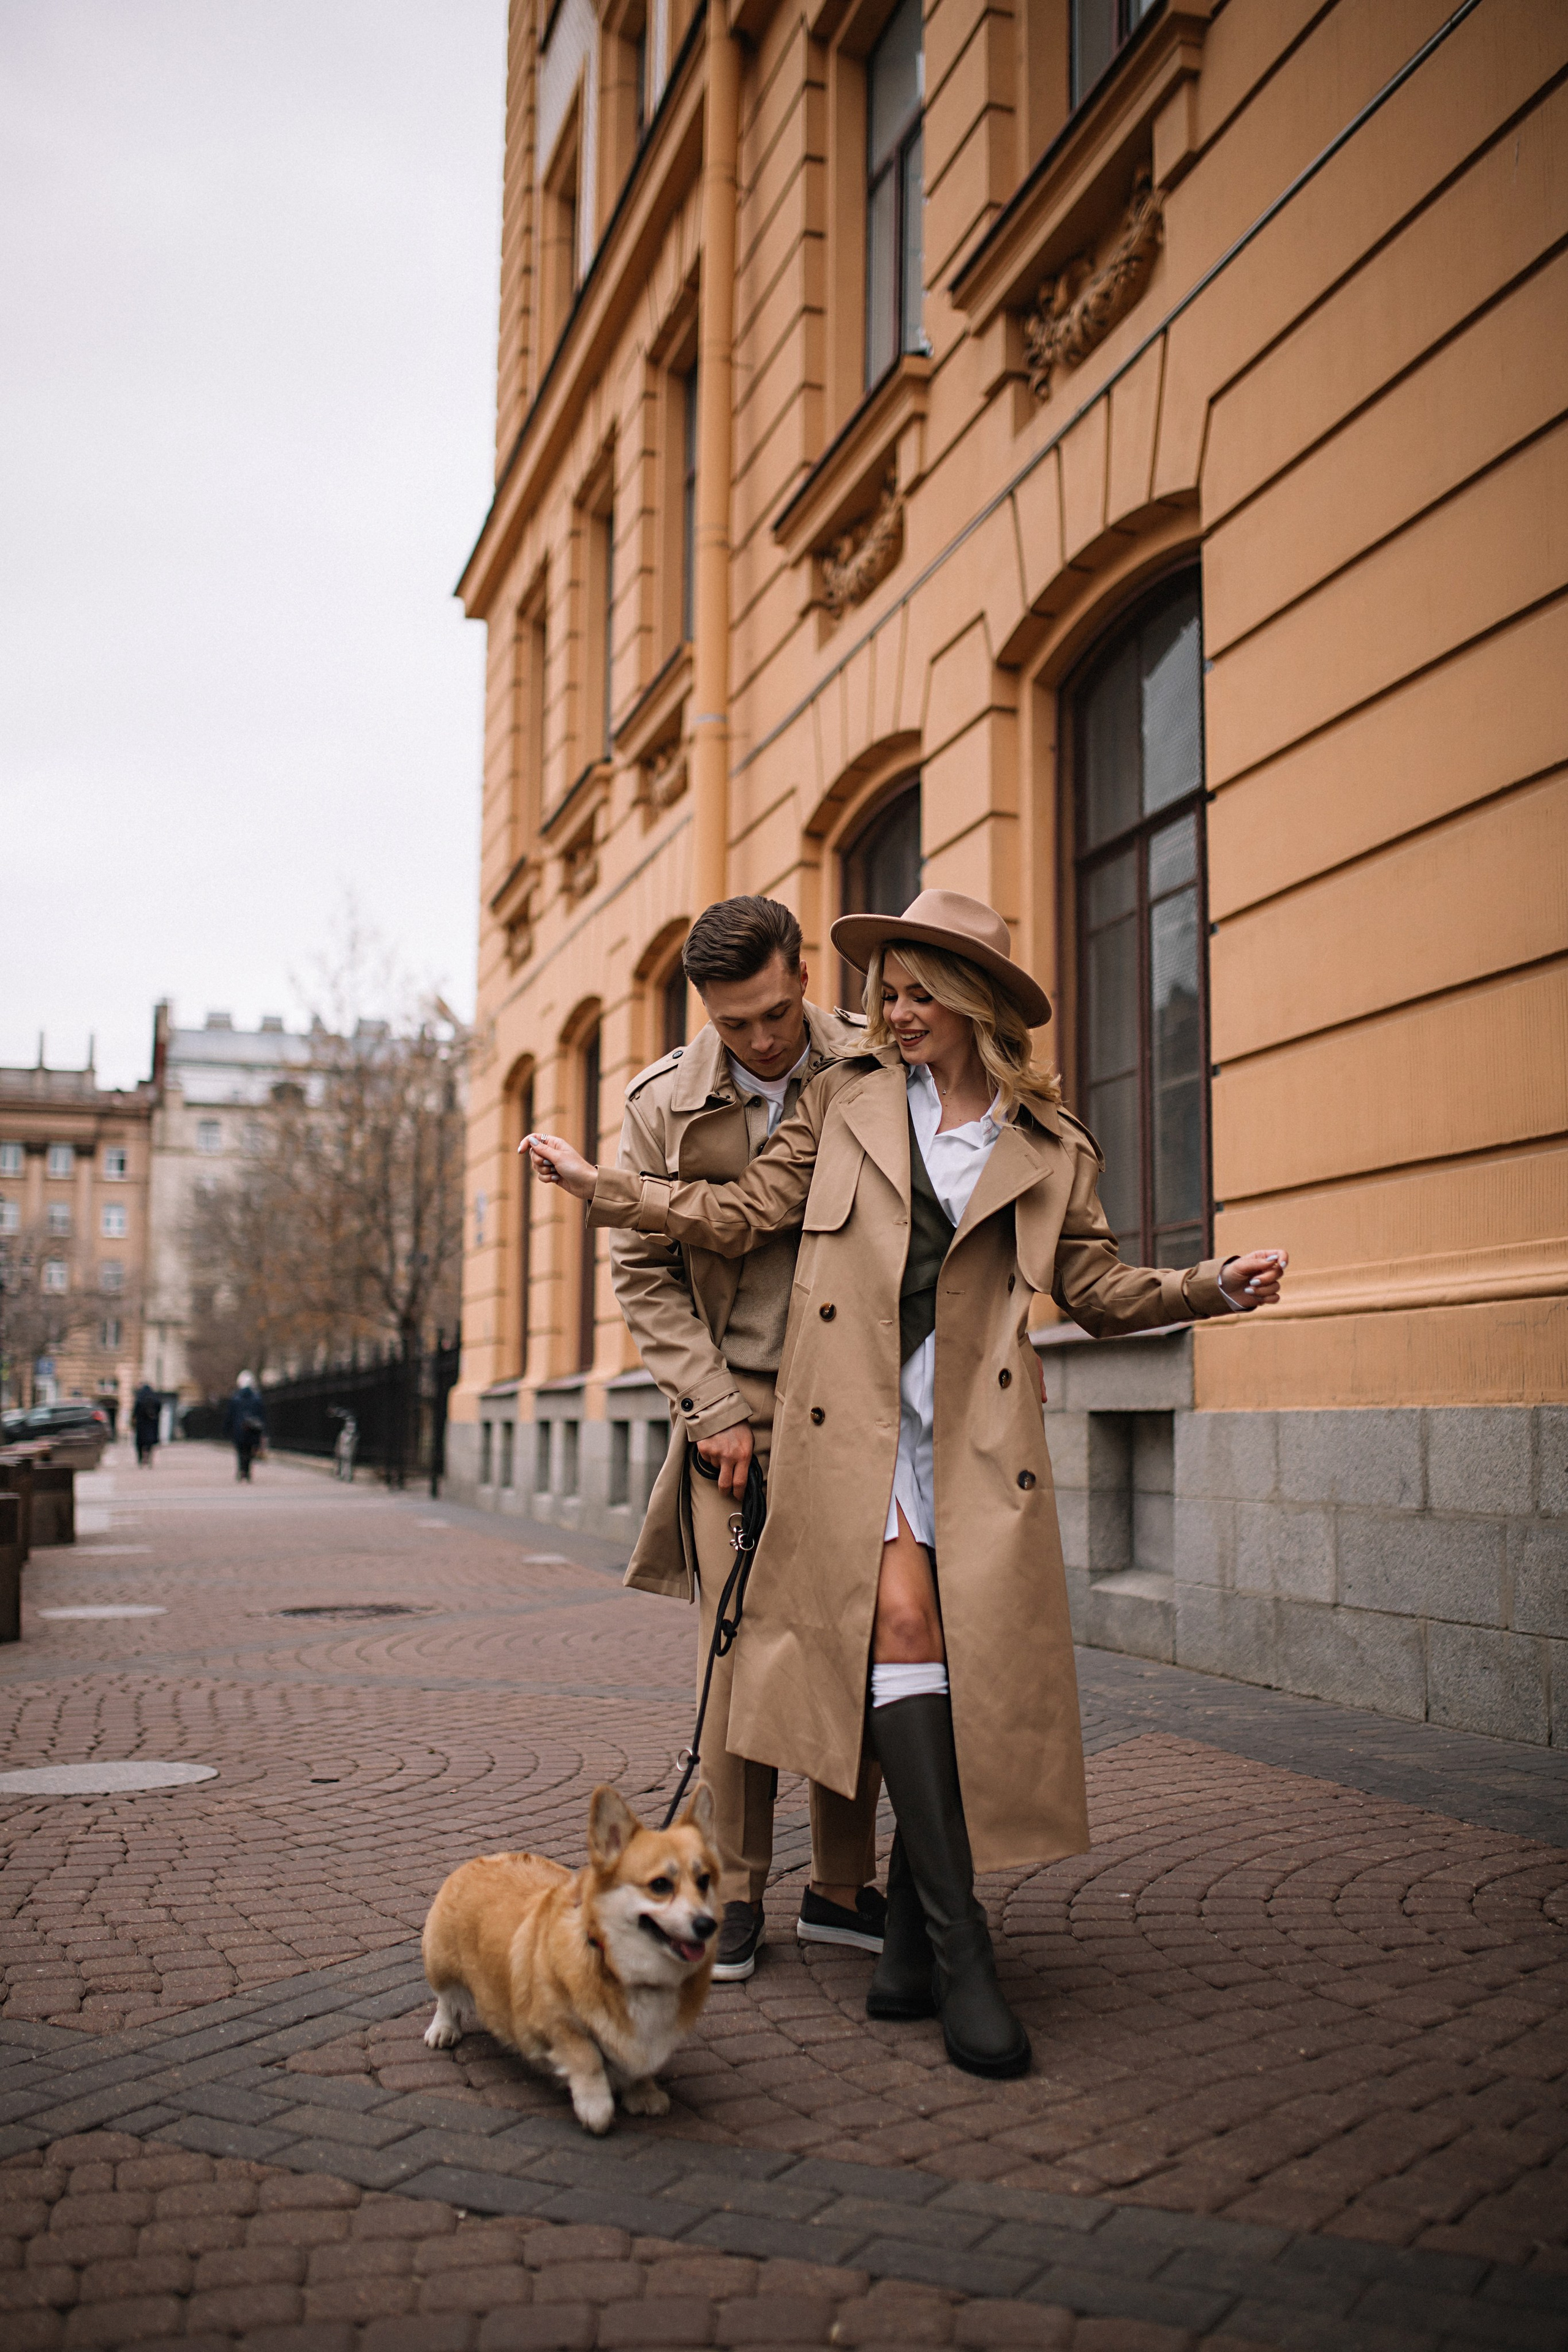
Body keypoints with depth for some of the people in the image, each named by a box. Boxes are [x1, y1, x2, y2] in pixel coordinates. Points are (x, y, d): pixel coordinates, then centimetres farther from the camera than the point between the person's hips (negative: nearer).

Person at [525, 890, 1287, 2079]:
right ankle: (960, 1946, -13)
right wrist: (596, 1182, 9)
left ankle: (910, 1941, 8)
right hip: (854, 1413, -1)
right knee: (901, 1626, -17)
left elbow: (1096, 1289, 13)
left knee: (969, 1659, -6)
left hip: (976, 1429, 1)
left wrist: (1215, 1285, -1)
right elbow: (741, 1213, 13)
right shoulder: (846, 1098, 14)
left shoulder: (1052, 1143, 13)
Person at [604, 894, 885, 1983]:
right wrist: (715, 1411, -5)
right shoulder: (664, 1105, -1)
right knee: (740, 1651, -3)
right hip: (737, 1407, 0)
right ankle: (737, 1892, 11)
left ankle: (843, 1887, 18)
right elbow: (643, 1274, 3)